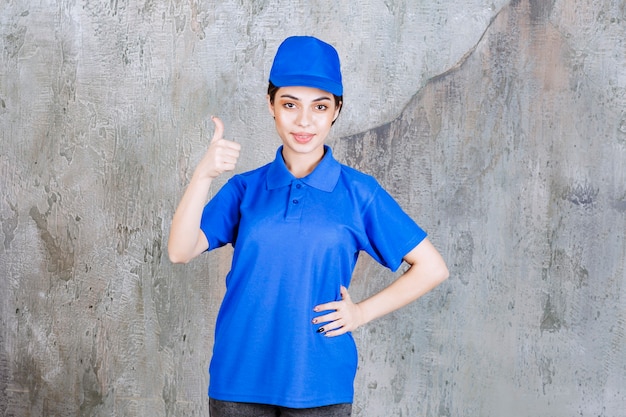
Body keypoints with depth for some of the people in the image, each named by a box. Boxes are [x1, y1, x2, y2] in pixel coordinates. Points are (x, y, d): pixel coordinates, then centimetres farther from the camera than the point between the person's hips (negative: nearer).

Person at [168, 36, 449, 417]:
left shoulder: (359, 193, 0)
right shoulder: (245, 189, 5)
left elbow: (432, 268, 3)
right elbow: (181, 251, -9)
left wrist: (362, 312, -4)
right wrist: (203, 174, -21)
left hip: (320, 385, -1)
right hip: (239, 380, 2)